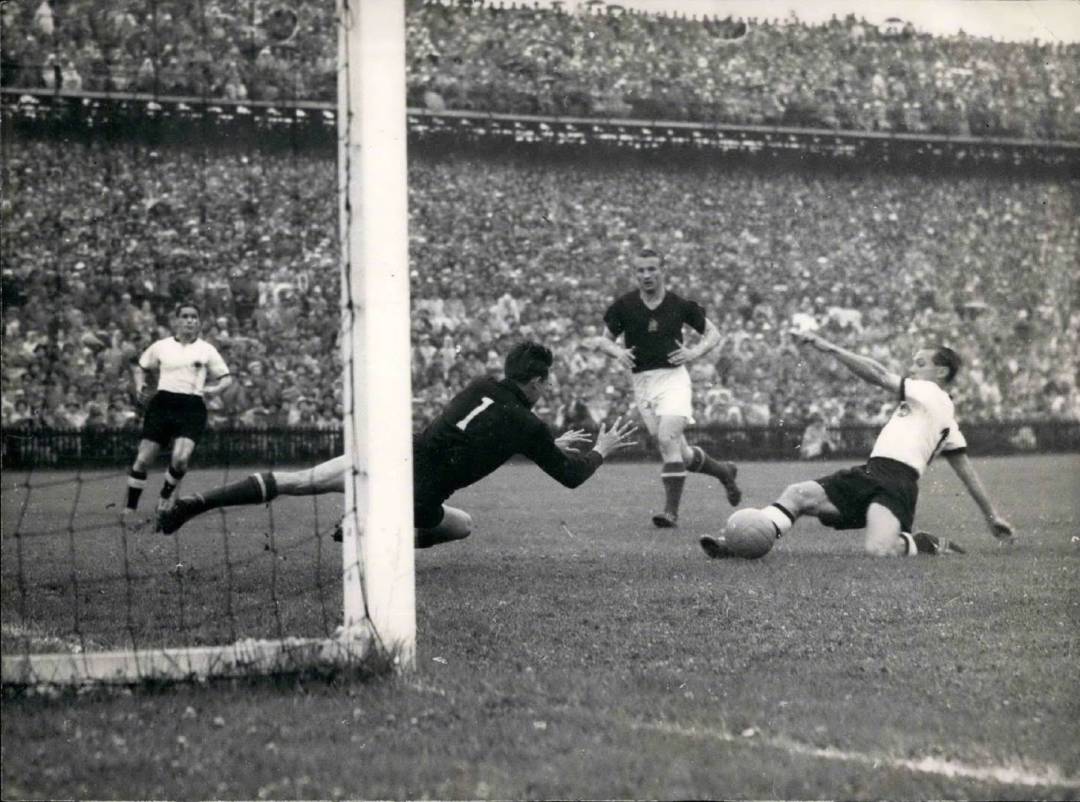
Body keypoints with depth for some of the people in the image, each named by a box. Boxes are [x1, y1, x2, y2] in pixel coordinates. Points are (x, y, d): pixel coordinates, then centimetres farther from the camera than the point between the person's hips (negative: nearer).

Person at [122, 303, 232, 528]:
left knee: (180, 458, -22)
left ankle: (166, 496, 7)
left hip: (192, 408, -1)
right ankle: (129, 508, 8)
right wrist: (140, 384, 4)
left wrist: (215, 388, -9)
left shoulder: (206, 350, 8)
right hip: (162, 404, 1)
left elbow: (226, 378, 12)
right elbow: (141, 367, 24)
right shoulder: (161, 346, 11)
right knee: (143, 459, -6)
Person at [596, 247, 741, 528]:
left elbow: (713, 333, 9)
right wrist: (617, 352, -10)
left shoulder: (679, 305, -1)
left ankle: (671, 511, -17)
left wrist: (694, 352, -9)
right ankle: (724, 471, 36)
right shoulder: (624, 305, 2)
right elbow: (605, 339, 11)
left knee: (667, 440, -21)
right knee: (681, 453, 8)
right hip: (641, 381, 3)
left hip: (673, 377, -3)